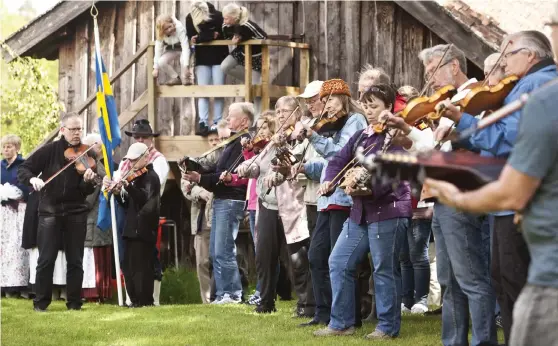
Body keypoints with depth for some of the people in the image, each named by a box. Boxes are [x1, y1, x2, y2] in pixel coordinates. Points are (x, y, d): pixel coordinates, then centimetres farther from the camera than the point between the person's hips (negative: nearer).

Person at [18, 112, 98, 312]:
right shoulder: (49, 151, -1)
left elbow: (87, 191, -6)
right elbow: (23, 170, -1)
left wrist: (88, 181, -28)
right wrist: (32, 178, -22)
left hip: (76, 212, 1)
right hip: (50, 211, -1)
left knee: (75, 261, 4)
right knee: (46, 259, -2)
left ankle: (74, 302, 12)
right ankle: (41, 302, 6)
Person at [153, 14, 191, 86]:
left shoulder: (180, 29, -35)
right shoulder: (161, 34, -22)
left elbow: (185, 47, -40)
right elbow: (158, 50, -19)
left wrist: (186, 66, -47)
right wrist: (156, 68, -24)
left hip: (182, 49, -4)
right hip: (171, 50, 4)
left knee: (184, 60, -37)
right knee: (161, 62, -25)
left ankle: (185, 79, -9)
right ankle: (176, 78, -3)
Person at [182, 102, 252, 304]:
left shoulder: (243, 143, -14)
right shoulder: (233, 142, 19)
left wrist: (201, 179, -21)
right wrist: (198, 178, 2)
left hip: (231, 202, -10)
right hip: (220, 201, 10)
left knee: (223, 251, -10)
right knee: (215, 252, 12)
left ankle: (232, 294, -6)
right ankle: (222, 294, 16)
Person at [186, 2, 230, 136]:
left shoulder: (218, 17, -18)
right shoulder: (190, 19, -11)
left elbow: (221, 35, -21)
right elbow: (191, 38, -13)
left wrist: (199, 38, -23)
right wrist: (212, 35, -22)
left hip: (219, 57, -1)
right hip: (202, 59, 1)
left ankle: (217, 123, -1)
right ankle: (203, 124, -12)